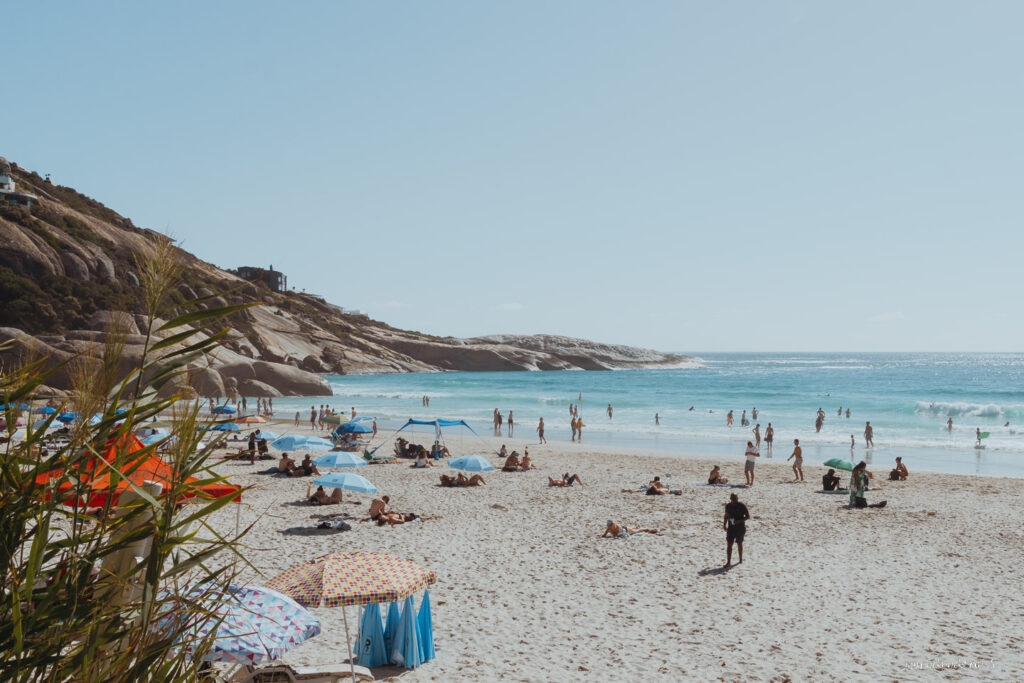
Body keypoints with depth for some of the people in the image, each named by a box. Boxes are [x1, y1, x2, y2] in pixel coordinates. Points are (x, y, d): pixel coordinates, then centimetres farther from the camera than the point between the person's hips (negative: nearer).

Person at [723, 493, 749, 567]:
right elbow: (726, 516, 17)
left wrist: (739, 521, -21)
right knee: (729, 544, -7)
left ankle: (741, 560, 30)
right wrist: (724, 525, 11)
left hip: (740, 528, -3)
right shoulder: (728, 506, 3)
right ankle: (728, 562, -9)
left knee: (739, 543, 11)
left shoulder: (741, 506, -11)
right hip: (731, 527, 3)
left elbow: (748, 516, -9)